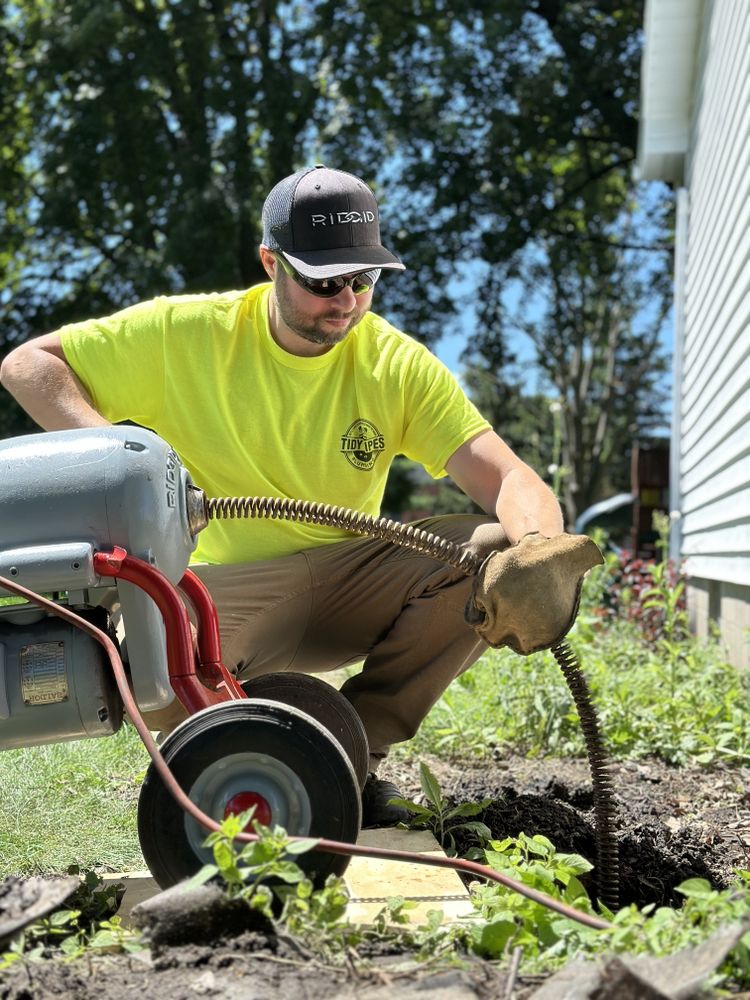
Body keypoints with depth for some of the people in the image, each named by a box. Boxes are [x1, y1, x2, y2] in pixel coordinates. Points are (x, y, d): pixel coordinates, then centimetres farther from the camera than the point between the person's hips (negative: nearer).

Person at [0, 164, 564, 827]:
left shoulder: (398, 365, -6)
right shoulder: (187, 334, -9)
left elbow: (510, 480, -14)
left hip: (351, 589, 2)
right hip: (228, 591, -2)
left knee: (499, 551, -21)